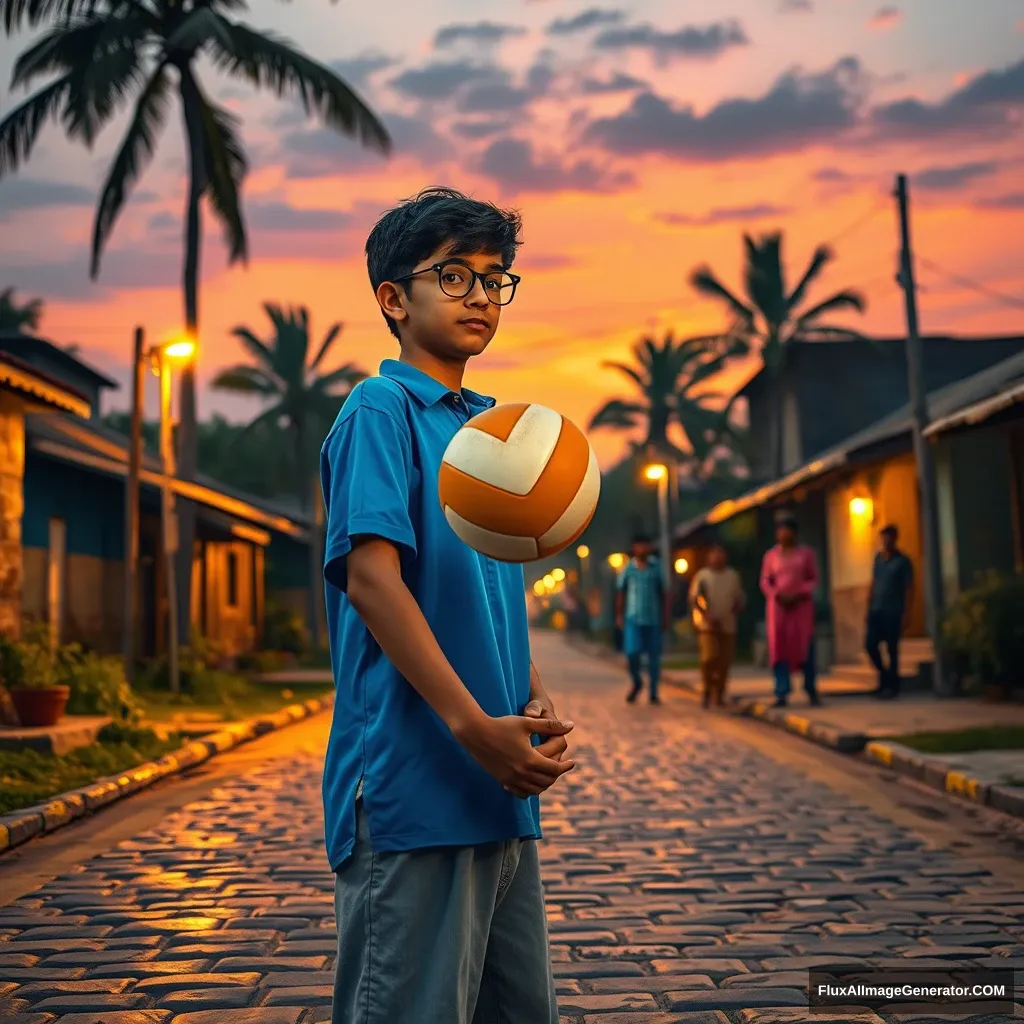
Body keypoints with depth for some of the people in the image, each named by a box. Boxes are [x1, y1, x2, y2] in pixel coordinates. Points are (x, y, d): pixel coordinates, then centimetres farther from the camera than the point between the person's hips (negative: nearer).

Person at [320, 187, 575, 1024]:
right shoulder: (381, 409, -7)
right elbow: (370, 576, -18)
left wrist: (536, 704, 3)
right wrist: (474, 726, -22)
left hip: (501, 784, 9)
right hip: (413, 784, -8)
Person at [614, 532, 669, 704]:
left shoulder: (656, 567, 1)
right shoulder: (628, 568, 2)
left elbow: (663, 593, 5)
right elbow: (620, 592, 10)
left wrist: (665, 617, 4)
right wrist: (619, 616, 7)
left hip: (653, 619, 0)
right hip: (633, 618, 0)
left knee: (654, 656, 3)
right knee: (632, 652, -10)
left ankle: (654, 693, 15)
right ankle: (637, 683, 18)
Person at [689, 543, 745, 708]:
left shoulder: (733, 576, 10)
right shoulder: (702, 576, 0)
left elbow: (740, 599, 16)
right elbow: (694, 600, -4)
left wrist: (734, 611, -5)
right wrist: (707, 617, -15)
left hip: (727, 626, 3)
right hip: (707, 626, -3)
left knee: (724, 662, 0)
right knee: (709, 657, -17)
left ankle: (718, 694, 15)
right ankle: (706, 690, 4)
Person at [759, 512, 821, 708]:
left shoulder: (806, 553, 6)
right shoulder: (771, 555, 8)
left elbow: (814, 579, 5)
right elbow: (765, 582, 7)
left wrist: (799, 594, -10)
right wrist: (778, 595, -11)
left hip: (802, 604, 0)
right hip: (778, 605, 0)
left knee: (805, 645, -5)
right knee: (779, 647, -6)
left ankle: (811, 690, 8)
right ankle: (782, 694, -6)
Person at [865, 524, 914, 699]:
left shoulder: (902, 561, -3)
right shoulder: (878, 558, 13)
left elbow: (909, 589, -5)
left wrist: (905, 615, -12)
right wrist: (868, 608, 11)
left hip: (893, 612, -5)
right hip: (876, 610, 5)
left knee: (892, 649, -1)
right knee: (870, 645, 0)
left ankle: (892, 685, 8)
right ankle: (884, 675, 21)